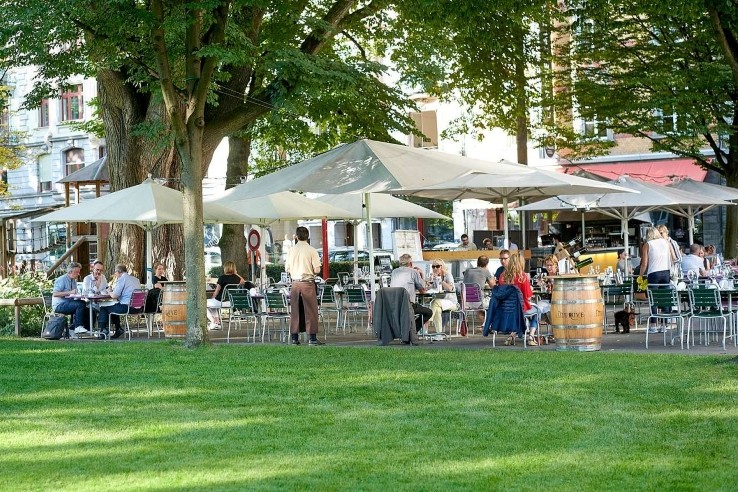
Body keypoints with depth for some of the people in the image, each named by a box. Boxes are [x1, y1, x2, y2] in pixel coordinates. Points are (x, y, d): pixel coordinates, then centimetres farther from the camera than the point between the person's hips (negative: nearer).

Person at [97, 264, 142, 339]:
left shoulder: (121, 279, -10)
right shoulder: (136, 279, 15)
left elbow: (114, 296, -14)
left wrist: (110, 293, 9)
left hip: (126, 307, -8)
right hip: (137, 308, 8)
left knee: (103, 308, 10)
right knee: (113, 307, 33)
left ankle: (103, 331, 12)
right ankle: (118, 330, 32)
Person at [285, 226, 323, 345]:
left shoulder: (292, 250, 1)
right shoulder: (311, 250, -8)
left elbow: (287, 269, 6)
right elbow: (317, 270, -10)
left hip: (295, 282, 3)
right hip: (308, 283, -3)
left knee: (295, 310, 9)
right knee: (310, 310, 1)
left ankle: (294, 337, 11)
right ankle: (312, 337, -2)